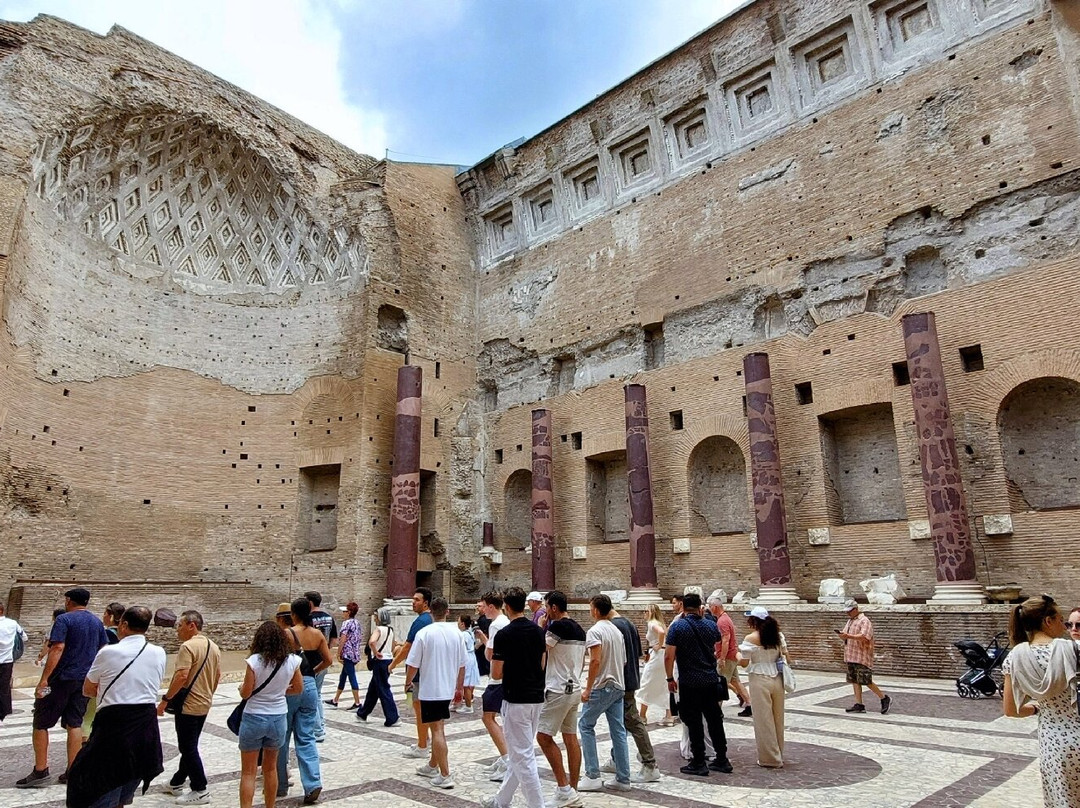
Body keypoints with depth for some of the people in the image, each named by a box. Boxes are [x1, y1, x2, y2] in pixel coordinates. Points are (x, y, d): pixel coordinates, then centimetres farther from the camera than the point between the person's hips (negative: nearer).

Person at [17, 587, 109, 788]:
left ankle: (41, 771, 9)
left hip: (62, 679, -6)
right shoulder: (97, 622, 11)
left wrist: (44, 679, -20)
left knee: (41, 723, 8)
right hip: (85, 680, 6)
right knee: (75, 723, 9)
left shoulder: (64, 619, -9)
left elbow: (57, 649, -19)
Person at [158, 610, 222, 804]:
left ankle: (200, 791, 6)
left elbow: (181, 677, -26)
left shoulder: (188, 646, -19)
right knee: (189, 746, 20)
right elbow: (217, 677, 14)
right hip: (204, 705, 9)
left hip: (188, 706, -8)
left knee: (188, 748, 1)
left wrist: (165, 699, -18)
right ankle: (177, 783, 34)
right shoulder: (213, 647, 8)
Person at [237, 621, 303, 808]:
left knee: (248, 772, 9)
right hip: (279, 718, 3)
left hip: (254, 719, -3)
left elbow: (245, 694, -11)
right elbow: (298, 689, 4)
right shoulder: (292, 661, -7)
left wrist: (241, 686, 10)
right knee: (271, 768, 22)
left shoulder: (254, 661, -16)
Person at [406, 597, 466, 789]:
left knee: (437, 730, 0)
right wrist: (459, 687, 19)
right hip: (448, 689, 5)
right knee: (438, 728, 20)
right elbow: (462, 665, 6)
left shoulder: (424, 633, -14)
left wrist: (408, 681, 8)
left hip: (430, 690, -5)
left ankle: (445, 776, 1)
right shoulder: (456, 633, -1)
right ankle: (432, 766, 34)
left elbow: (412, 666, -12)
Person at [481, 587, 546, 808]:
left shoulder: (504, 634, -15)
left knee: (523, 756, -1)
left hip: (516, 700, -8)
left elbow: (496, 673, -13)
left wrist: (494, 659, 7)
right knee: (520, 753, 17)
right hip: (537, 697, 8)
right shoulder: (538, 631, 5)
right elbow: (542, 665, 11)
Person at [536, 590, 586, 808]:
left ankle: (564, 789, -4)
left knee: (544, 737, -3)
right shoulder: (579, 630, 11)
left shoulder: (558, 627, -17)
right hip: (574, 689, 9)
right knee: (571, 738, 12)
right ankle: (573, 790, 17)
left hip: (558, 690, -9)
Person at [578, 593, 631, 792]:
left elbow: (595, 660, -23)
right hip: (619, 686, 7)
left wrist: (588, 688, -19)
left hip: (602, 687, -7)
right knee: (618, 731, 9)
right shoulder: (617, 631, 12)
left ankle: (592, 776, 3)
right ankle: (623, 779, 12)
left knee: (586, 725, 5)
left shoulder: (595, 631, -13)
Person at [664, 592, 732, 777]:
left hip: (689, 682, -4)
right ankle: (722, 760, 21)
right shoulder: (710, 625, 2)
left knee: (694, 723, 4)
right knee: (715, 720, 14)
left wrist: (670, 678, -3)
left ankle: (699, 763, 9)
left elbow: (669, 656, -13)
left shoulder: (677, 626, -11)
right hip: (711, 680, 4)